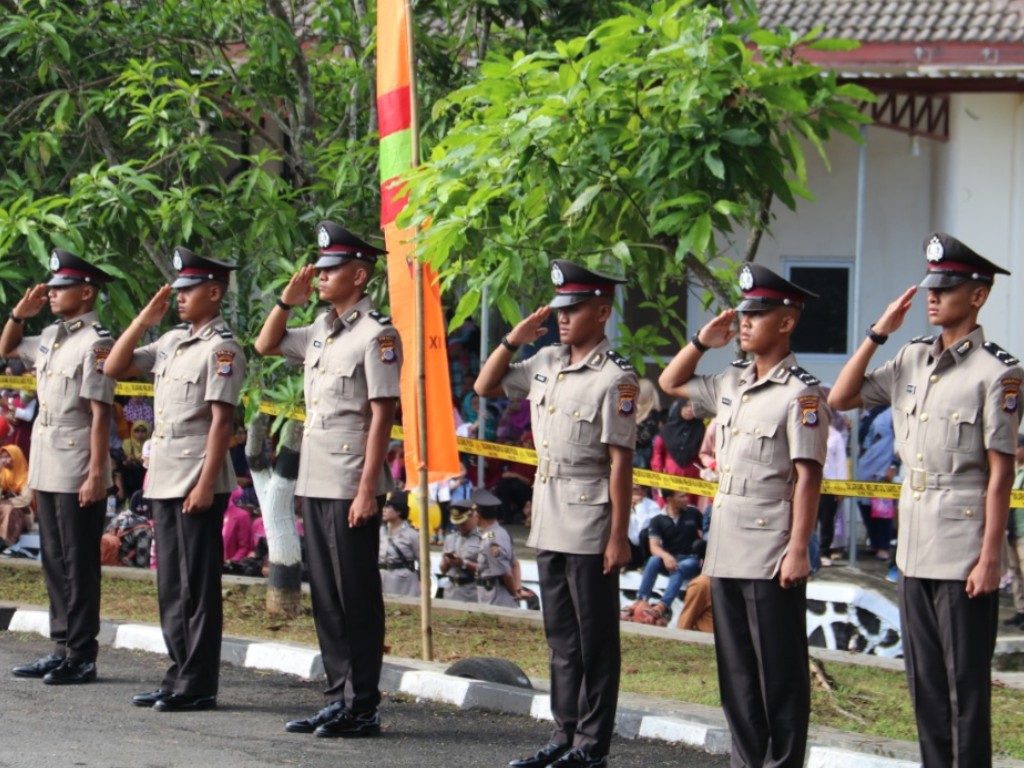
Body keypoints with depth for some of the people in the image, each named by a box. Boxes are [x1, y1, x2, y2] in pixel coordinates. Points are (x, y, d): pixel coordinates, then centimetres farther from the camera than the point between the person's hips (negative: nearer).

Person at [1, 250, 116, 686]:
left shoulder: (95, 342, -12)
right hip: (47, 469, 8)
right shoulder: (51, 337, 13)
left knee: (79, 566, -3)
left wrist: (97, 474, -20)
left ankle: (81, 657, 2)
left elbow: (100, 413, -16)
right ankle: (62, 649, 19)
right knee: (55, 563, 12)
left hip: (77, 474, -8)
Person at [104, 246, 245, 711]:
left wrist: (206, 485, -19)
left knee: (198, 586, -4)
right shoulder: (171, 342, 14)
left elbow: (222, 420, -15)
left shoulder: (221, 349, -9)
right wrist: (144, 320, 8)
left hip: (198, 480, -8)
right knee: (171, 585, 11)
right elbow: (114, 369, 17)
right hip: (164, 478, 8)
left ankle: (198, 685, 0)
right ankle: (179, 676, 17)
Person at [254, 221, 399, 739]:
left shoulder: (376, 334, -10)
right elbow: (266, 346, 29)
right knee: (325, 597, 12)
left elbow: (382, 415, -14)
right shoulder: (320, 330, 13)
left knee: (357, 598, -3)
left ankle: (363, 708, 2)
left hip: (351, 487, -8)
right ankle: (338, 698, 19)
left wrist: (367, 490, -18)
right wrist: (287, 301, 12)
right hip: (314, 482, 8)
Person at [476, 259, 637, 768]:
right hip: (548, 528, 8)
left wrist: (618, 536, -16)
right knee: (561, 639, 13)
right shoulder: (546, 363, 9)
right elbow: (485, 387, 20)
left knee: (595, 642, 1)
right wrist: (513, 340, 5)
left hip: (590, 530, -8)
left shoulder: (614, 378, -13)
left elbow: (620, 462, -14)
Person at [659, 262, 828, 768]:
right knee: (735, 670, 12)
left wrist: (798, 551, -18)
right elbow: (670, 384, 30)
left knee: (779, 672, -1)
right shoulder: (730, 385, 13)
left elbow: (807, 478, -13)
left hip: (771, 556, -8)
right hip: (725, 552, 8)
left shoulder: (800, 393, -9)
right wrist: (702, 341, 14)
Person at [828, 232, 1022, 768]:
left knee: (966, 684, -2)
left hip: (963, 557, -7)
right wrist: (878, 332, 6)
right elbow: (840, 399, 14)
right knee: (924, 684, 12)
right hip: (913, 552, 7)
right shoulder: (912, 360, 11)